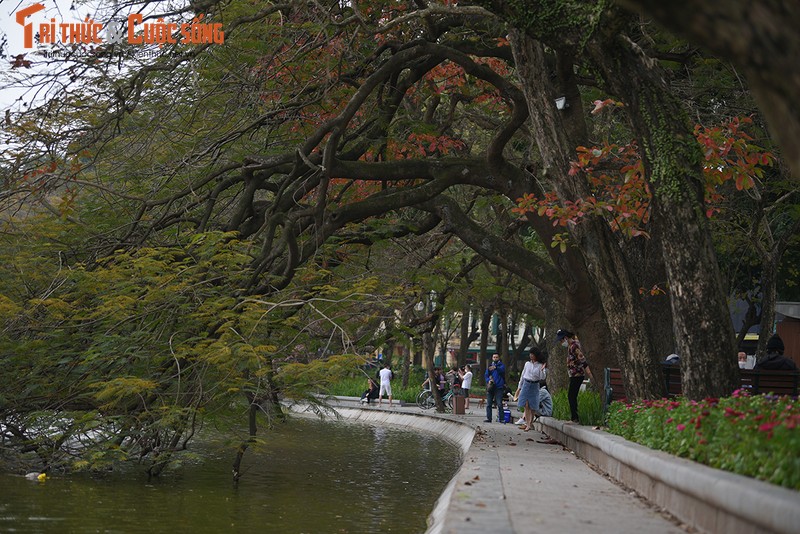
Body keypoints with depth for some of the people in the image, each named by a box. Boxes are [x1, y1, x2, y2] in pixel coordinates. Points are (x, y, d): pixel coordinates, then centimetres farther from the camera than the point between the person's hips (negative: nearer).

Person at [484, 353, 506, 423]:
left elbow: (502, 369, -20)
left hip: (499, 387, -4)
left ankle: (501, 418, -7)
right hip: (490, 387, 4)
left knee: (499, 404, -10)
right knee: (488, 404, 4)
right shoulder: (489, 366, 15)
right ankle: (488, 418, 10)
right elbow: (486, 375, 13)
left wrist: (495, 368, -42)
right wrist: (488, 380, -9)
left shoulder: (501, 365, 2)